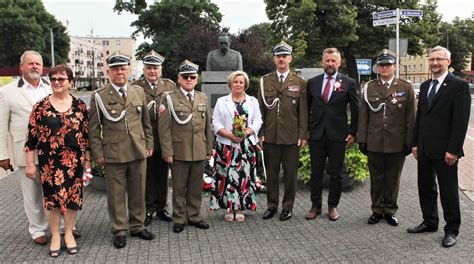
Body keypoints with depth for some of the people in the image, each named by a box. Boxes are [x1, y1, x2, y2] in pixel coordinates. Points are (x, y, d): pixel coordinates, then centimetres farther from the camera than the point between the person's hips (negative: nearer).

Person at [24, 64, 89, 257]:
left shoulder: (79, 106, 2)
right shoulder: (40, 107, -3)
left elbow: (86, 135, 6)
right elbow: (32, 137, -1)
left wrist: (87, 160, 6)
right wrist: (30, 164, -2)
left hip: (74, 161, 1)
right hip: (49, 161, -1)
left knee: (73, 196, 8)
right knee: (52, 197, 6)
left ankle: (69, 233, 27)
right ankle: (55, 235, 24)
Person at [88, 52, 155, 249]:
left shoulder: (139, 92, 8)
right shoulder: (99, 96, -2)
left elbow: (146, 122, 14)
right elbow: (93, 129, -1)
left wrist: (149, 144, 12)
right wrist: (98, 153, -4)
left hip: (138, 151, 3)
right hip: (114, 154, -3)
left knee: (138, 192, 12)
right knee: (116, 194, 5)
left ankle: (137, 226, 27)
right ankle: (119, 231, 19)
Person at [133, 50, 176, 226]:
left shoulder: (170, 85, 7)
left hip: (164, 139, 2)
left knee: (162, 175, 12)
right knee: (146, 176, 7)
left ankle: (161, 207, 26)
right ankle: (148, 209, 20)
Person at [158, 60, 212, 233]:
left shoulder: (203, 98, 11)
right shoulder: (170, 99, -2)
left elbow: (208, 126, 13)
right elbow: (164, 128, -5)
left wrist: (209, 148, 9)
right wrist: (167, 152, -10)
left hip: (199, 152, 3)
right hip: (179, 152, -3)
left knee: (196, 187, 11)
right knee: (179, 187, 5)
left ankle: (194, 216, 24)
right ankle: (179, 219, 18)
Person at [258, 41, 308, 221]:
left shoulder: (300, 82, 4)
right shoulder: (265, 81, 7)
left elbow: (303, 111, 1)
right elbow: (260, 109, 6)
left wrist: (303, 135, -4)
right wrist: (260, 132, 0)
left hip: (291, 137, -1)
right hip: (270, 136, 1)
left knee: (290, 174, 6)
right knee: (271, 173, 9)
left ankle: (287, 207, 20)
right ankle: (272, 206, 23)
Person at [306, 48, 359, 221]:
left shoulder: (349, 83, 0)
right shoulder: (312, 82, 7)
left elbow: (356, 110, 3)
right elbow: (307, 108, 12)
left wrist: (353, 132, -1)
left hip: (338, 135, -2)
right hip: (316, 135, 2)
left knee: (336, 173, 6)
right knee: (316, 172, 7)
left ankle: (333, 206, 20)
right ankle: (315, 206, 19)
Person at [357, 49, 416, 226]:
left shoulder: (406, 88, 1)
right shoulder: (369, 88, 5)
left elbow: (411, 118, 1)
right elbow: (363, 116, 5)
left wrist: (410, 142, -3)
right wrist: (362, 139, 1)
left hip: (397, 144, -1)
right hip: (374, 144, 1)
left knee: (393, 179, 10)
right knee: (376, 179, 10)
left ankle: (390, 210, 24)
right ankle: (377, 210, 24)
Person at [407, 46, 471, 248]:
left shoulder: (459, 86, -9)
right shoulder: (425, 86, 12)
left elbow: (461, 121, -14)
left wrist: (453, 150, -17)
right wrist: (416, 143, 11)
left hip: (445, 151, -6)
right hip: (425, 149, 7)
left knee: (448, 191, 5)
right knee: (425, 187, 14)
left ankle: (452, 230, 18)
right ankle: (429, 222, 29)